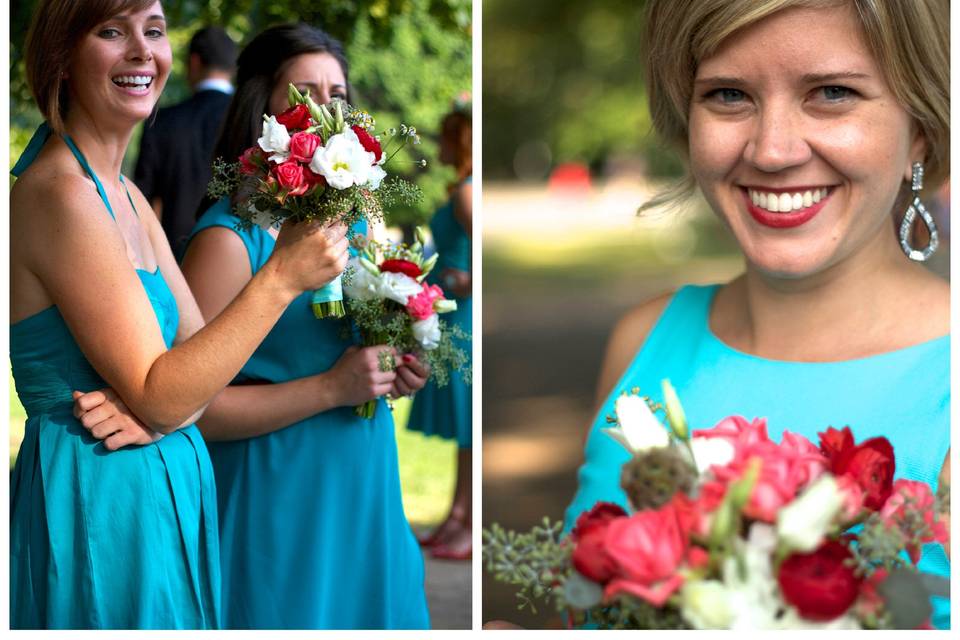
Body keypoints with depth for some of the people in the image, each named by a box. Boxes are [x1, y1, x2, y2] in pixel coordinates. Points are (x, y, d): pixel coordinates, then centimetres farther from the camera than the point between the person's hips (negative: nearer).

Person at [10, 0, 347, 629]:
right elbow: (158, 398, -20)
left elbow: (198, 350, 6)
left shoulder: (126, 195, 9)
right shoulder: (59, 193, -19)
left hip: (165, 488, 9)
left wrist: (156, 406, -16)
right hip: (95, 500, -9)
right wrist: (283, 277, -23)